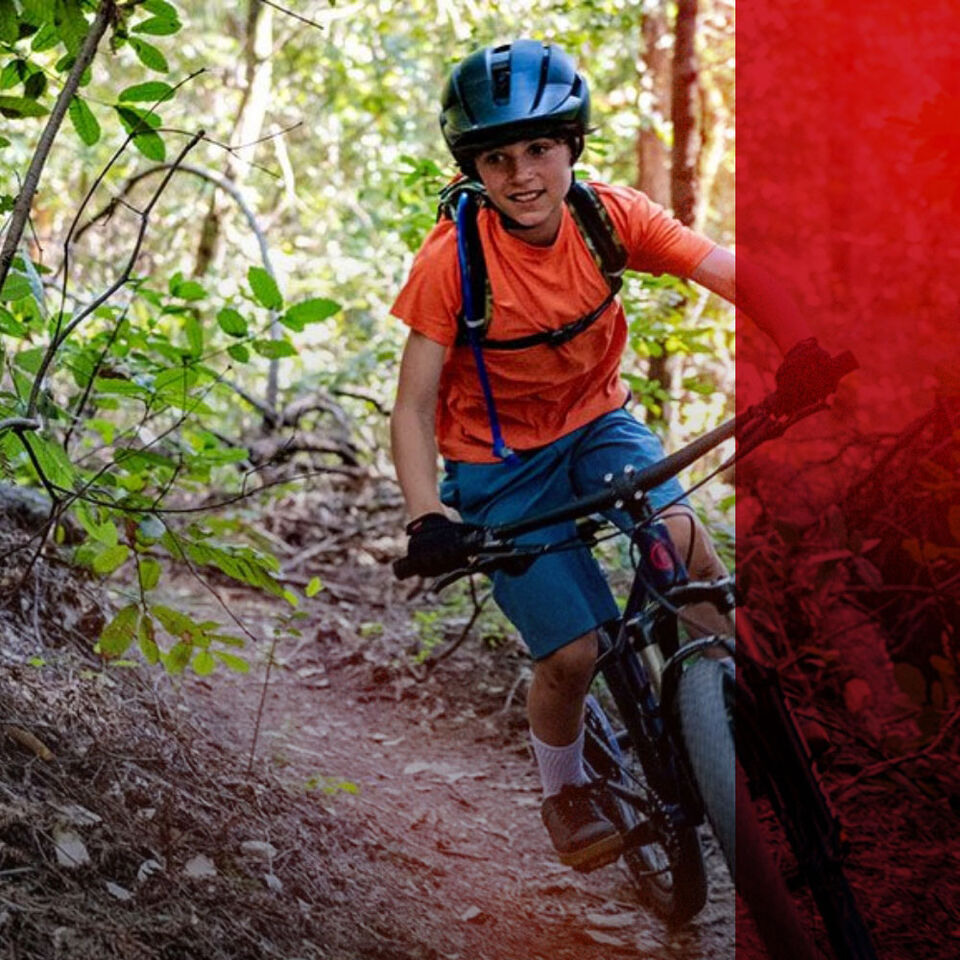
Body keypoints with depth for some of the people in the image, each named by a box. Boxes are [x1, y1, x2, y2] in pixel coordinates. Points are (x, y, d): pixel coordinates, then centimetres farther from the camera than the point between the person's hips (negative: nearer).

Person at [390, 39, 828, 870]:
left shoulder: (612, 217, -15)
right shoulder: (453, 259, -23)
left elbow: (731, 274, -24)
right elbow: (413, 407, -20)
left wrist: (802, 350, -43)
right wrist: (427, 518, -36)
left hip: (596, 424, 2)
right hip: (498, 459, -2)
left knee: (680, 537, -28)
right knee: (573, 652, -10)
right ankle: (566, 793, 19)